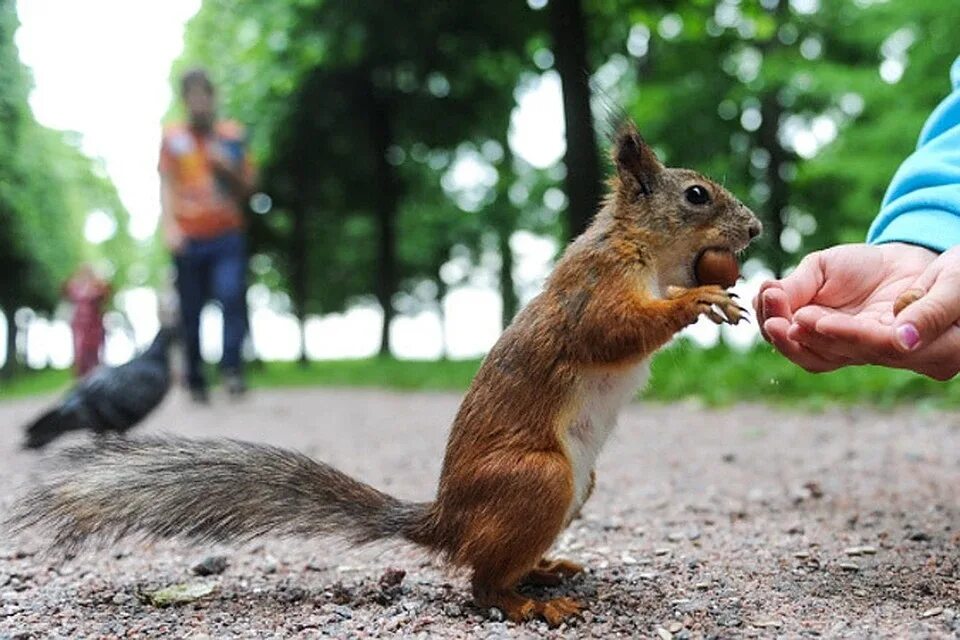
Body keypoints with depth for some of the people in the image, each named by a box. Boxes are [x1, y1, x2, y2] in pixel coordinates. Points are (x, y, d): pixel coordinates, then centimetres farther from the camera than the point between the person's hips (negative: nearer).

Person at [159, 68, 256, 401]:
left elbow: (247, 186, 14)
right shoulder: (172, 137, 10)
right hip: (187, 238, 0)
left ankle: (232, 368, -15)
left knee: (232, 296, -20)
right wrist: (169, 225, -9)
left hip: (227, 235, 0)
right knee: (190, 312, 1)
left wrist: (228, 167, -7)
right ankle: (195, 380, 9)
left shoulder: (232, 135, 11)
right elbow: (166, 184, 5)